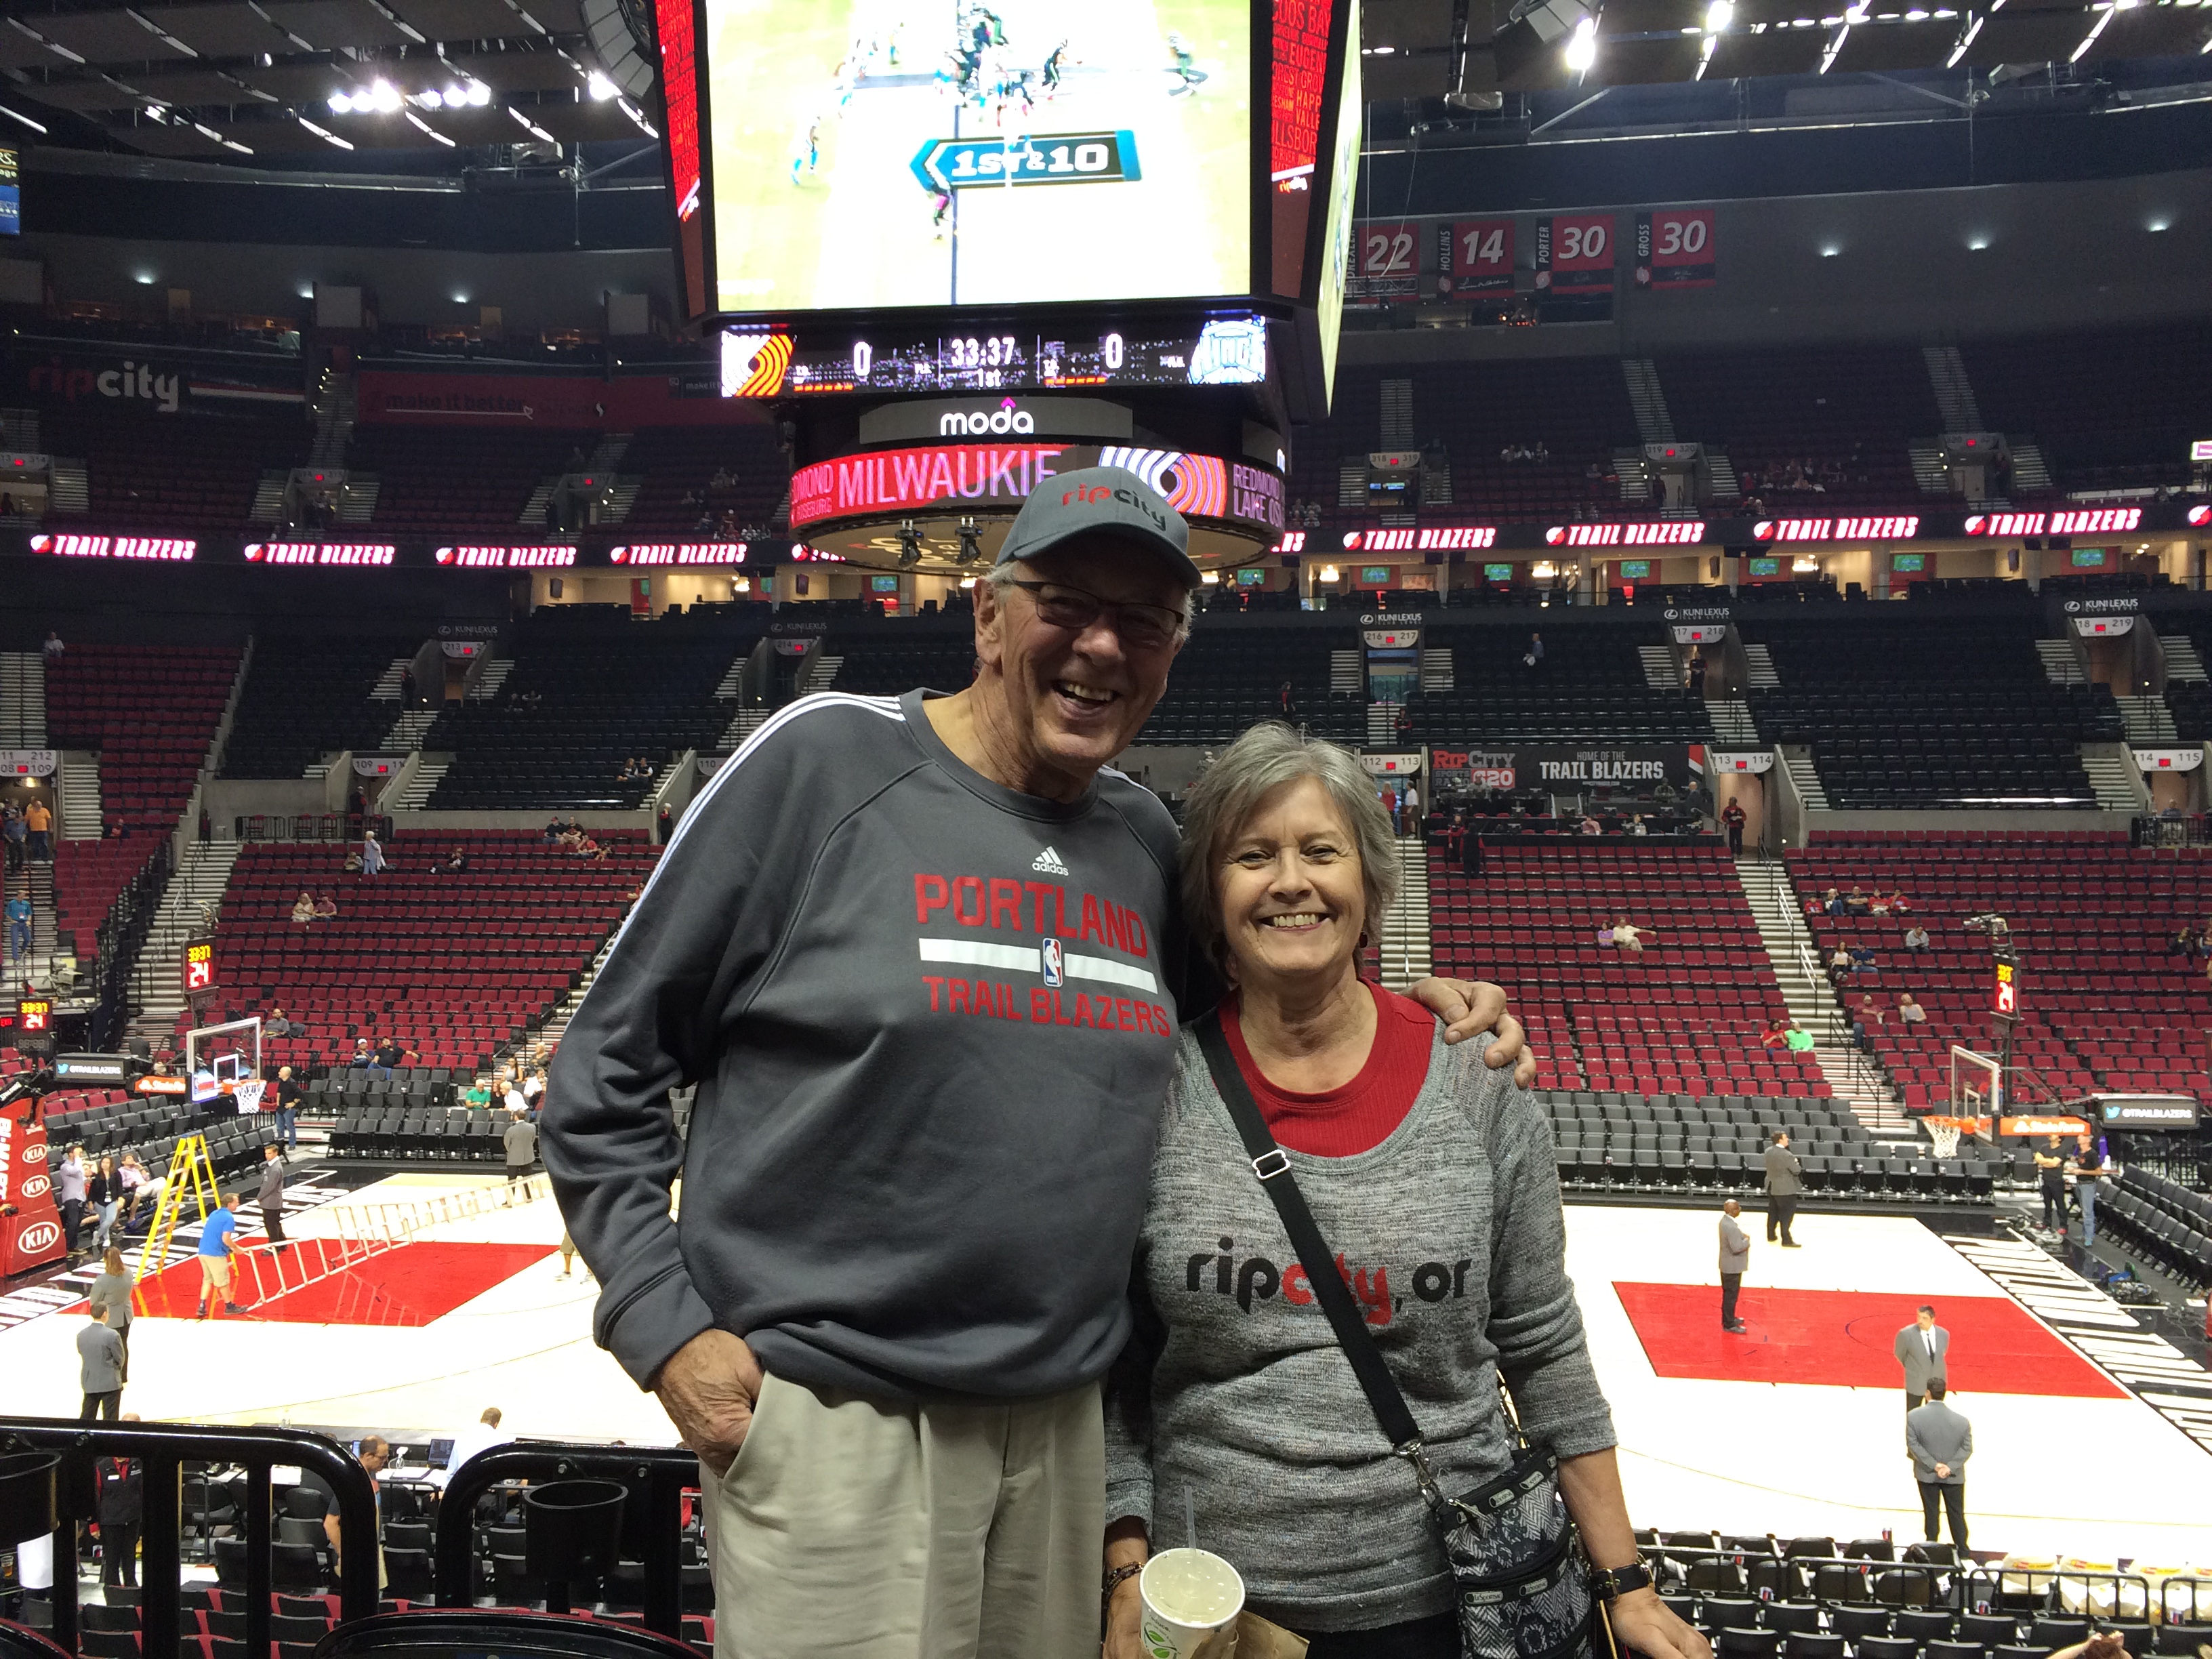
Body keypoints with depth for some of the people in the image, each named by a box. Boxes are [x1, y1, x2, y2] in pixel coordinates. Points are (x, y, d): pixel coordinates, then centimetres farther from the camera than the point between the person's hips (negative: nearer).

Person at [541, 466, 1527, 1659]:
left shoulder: (1144, 836, 5)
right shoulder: (827, 760, -10)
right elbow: (608, 1064, -5)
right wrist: (664, 1325, -9)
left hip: (1062, 1423, 5)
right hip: (834, 1424, -5)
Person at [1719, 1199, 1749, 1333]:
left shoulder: (1725, 1220, 1)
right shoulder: (1732, 1227, -30)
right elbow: (1737, 1247, -30)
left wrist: (1743, 1237, -1)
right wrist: (1747, 1240, -15)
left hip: (1727, 1264, 10)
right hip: (1733, 1266, -10)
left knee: (1728, 1294, 23)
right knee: (1731, 1295, 3)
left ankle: (1728, 1319, 37)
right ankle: (1729, 1325, 14)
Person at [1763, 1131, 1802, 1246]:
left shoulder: (1768, 1151, -1)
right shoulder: (1787, 1155, -24)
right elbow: (1797, 1170, -16)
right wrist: (1796, 1163, 5)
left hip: (1772, 1187, 8)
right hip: (1785, 1189, -8)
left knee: (1773, 1212, 19)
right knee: (1787, 1214, 1)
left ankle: (1771, 1236, 29)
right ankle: (1786, 1240, 3)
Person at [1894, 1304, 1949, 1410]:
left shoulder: (1944, 1334, -9)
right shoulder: (1906, 1334, -21)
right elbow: (1899, 1354, -2)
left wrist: (1936, 1369, 11)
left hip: (1937, 1384, 3)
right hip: (1915, 1384, -3)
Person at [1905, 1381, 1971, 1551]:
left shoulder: (1914, 1416, -15)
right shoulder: (1962, 1421, -13)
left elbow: (1913, 1445, -14)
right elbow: (1967, 1449, -10)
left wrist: (1934, 1465, -13)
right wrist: (1950, 1467, -11)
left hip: (1927, 1474, 0)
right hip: (1954, 1477, 1)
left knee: (1931, 1513, 14)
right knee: (1957, 1515, 14)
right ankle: (1963, 1554, 22)